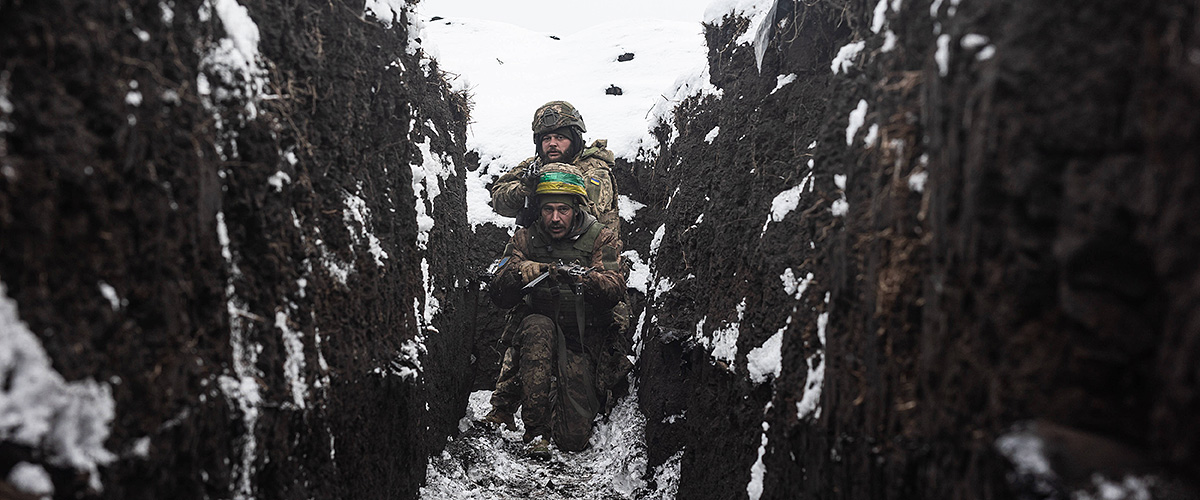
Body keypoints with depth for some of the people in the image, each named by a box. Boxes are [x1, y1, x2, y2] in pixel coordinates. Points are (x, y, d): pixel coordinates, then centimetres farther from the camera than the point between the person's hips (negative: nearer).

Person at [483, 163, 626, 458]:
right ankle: (536, 430, -26)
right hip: (538, 336, 1)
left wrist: (584, 278, -38)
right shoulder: (525, 240, 3)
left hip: (584, 342, -1)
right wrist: (519, 273, -29)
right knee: (537, 326, -37)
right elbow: (498, 295, -7)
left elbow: (615, 290, -17)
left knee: (574, 439, -13)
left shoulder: (602, 239, -1)